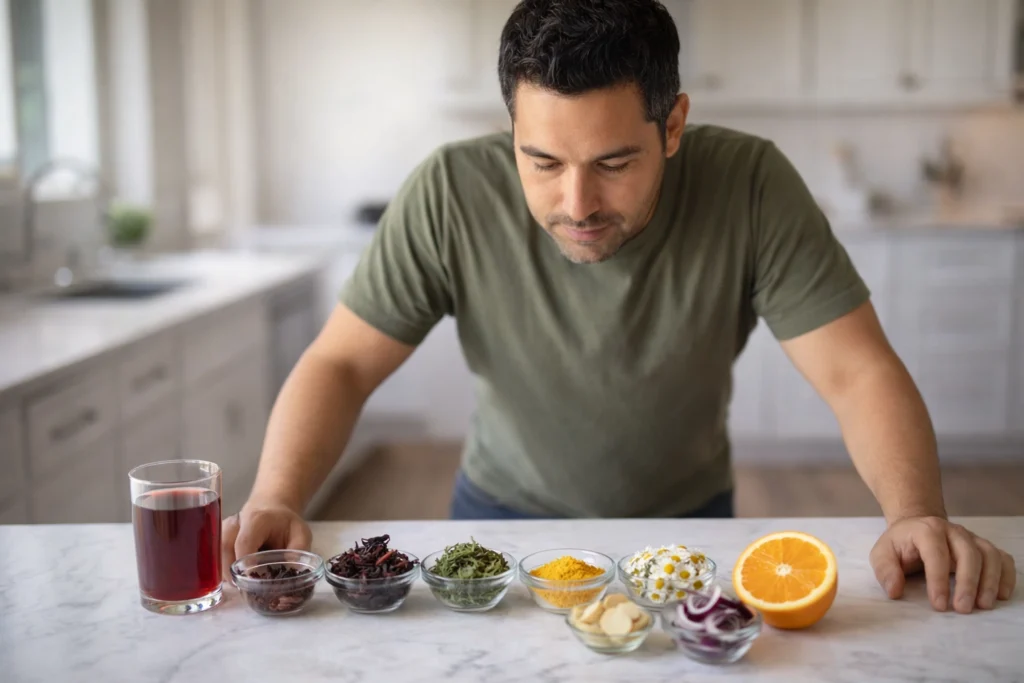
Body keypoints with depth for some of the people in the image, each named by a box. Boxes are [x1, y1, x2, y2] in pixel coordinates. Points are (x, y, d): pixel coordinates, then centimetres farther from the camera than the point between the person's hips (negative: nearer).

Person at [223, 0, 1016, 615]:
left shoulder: (750, 186, -22)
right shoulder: (451, 195, -22)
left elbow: (858, 372, -21)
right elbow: (341, 364, -16)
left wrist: (918, 514, -38)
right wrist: (276, 501, -32)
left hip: (688, 519, 0)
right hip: (505, 513, 0)